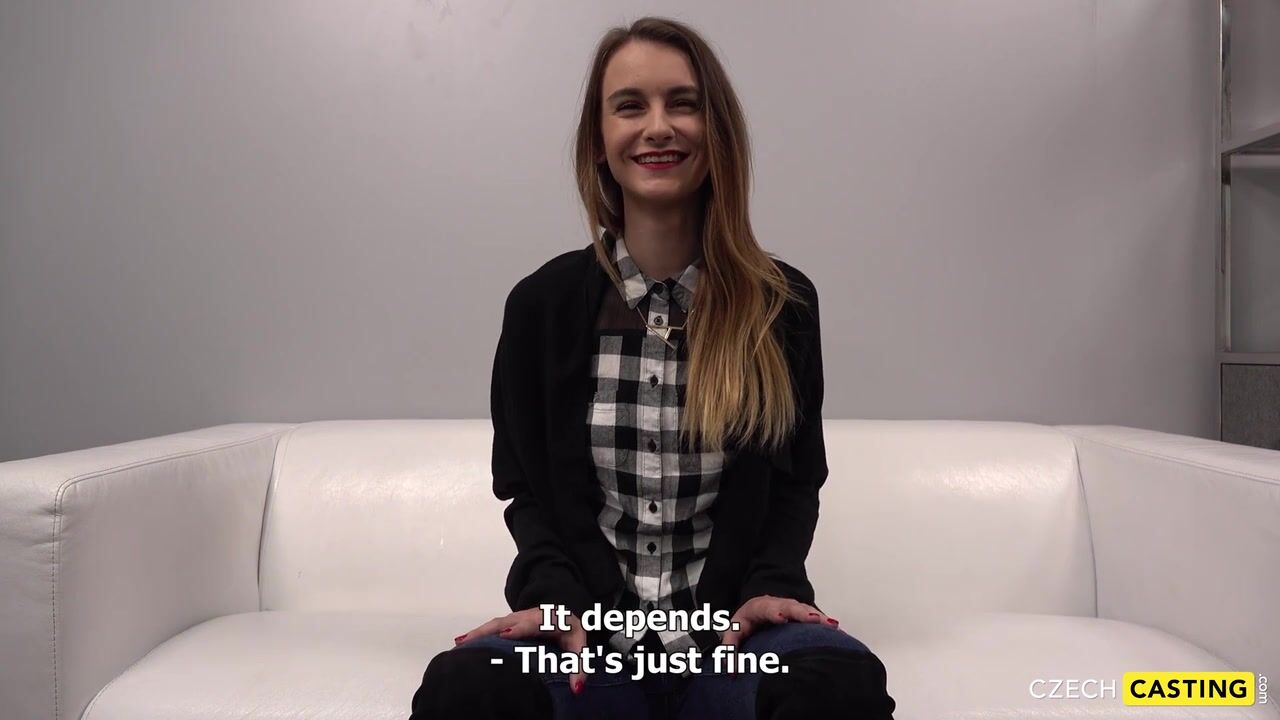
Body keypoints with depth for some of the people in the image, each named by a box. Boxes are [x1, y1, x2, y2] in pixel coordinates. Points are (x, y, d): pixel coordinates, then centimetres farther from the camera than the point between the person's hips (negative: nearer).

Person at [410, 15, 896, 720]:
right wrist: (555, 596, -10)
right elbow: (525, 486, 8)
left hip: (732, 630, 0)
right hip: (589, 632, 0)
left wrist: (770, 585, -8)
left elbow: (796, 479, 10)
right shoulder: (543, 302, 2)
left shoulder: (782, 301, 4)